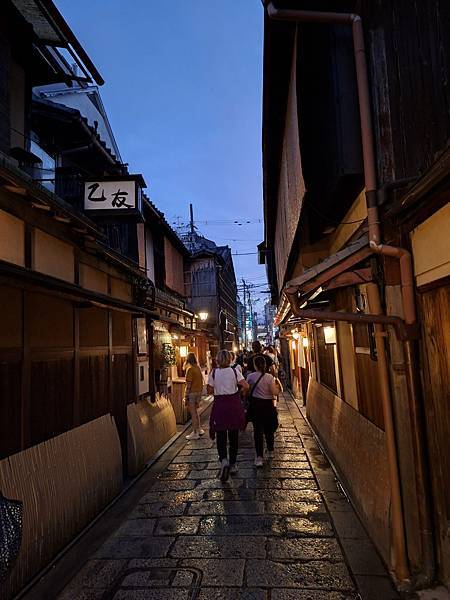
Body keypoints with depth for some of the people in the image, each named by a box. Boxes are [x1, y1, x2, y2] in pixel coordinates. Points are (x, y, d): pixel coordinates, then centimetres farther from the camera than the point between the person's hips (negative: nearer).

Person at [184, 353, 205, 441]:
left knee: (193, 413, 1)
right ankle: (199, 429, 29)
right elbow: (201, 380, 11)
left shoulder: (190, 369, -16)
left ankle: (195, 433, 8)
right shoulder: (198, 368, 6)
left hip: (192, 393, -8)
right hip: (199, 392, 8)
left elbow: (188, 384, -18)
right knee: (195, 411, 21)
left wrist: (186, 396, -14)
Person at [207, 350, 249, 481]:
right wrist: (237, 389, 8)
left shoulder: (214, 373, -4)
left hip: (219, 405, -1)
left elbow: (210, 391, -2)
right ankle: (233, 464, 23)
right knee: (234, 436, 14)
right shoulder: (234, 371, -5)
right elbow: (246, 386, -12)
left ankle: (224, 460, -15)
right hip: (234, 405, 1)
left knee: (221, 436, 8)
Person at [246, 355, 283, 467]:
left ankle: (259, 457, -2)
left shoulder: (250, 376, -8)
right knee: (269, 429, 17)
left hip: (255, 405, 0)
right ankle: (271, 451, 34)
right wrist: (278, 386, 7)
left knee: (258, 430, 4)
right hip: (268, 405, 0)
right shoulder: (269, 377, -11)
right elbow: (275, 392, -11)